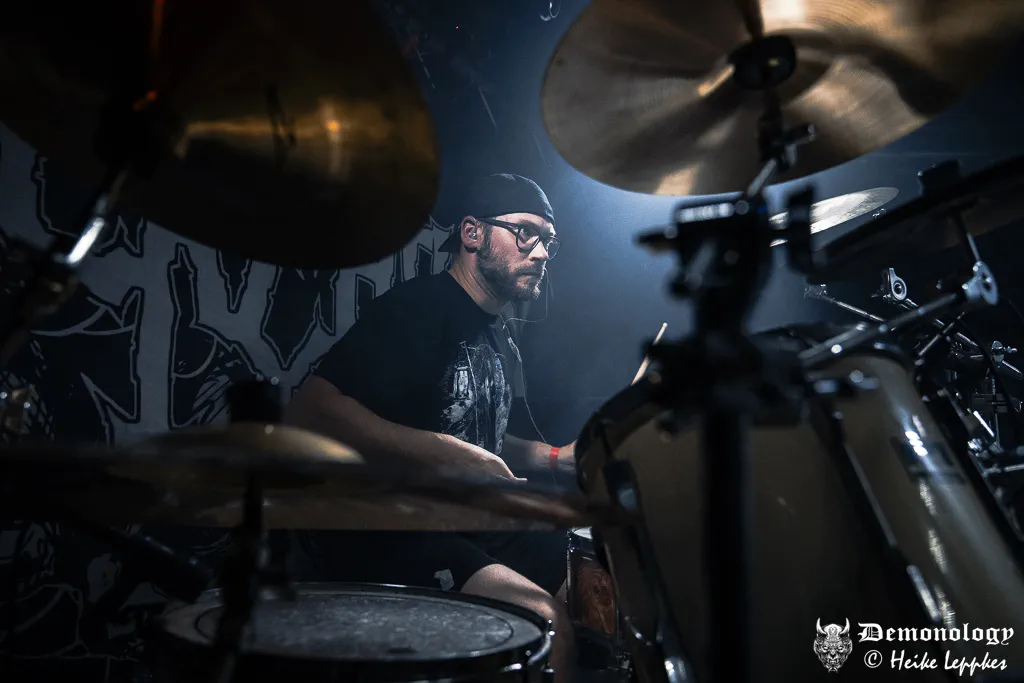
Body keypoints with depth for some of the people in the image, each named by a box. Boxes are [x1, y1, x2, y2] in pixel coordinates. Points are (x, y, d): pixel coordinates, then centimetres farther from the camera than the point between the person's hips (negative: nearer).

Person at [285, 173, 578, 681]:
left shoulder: (499, 339, 14)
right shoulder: (415, 309, -14)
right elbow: (307, 412, -26)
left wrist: (556, 457, 10)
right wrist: (445, 453, -29)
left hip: (478, 526, 9)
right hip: (393, 535, -9)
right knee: (545, 621, -27)